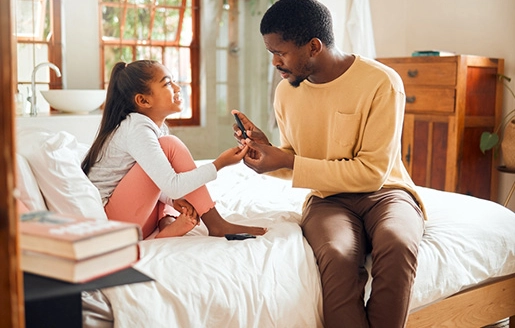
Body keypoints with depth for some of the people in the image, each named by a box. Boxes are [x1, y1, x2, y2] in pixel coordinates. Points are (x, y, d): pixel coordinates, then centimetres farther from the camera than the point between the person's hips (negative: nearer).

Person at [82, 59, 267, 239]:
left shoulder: (158, 127, 7)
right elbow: (173, 187, -29)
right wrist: (220, 163, -22)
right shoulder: (137, 128, -20)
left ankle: (168, 222, -11)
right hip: (109, 219, -9)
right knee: (170, 146, -17)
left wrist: (173, 199, -13)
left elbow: (157, 183, 7)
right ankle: (217, 226, -16)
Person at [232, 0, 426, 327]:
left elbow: (372, 172, -16)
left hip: (384, 191, -2)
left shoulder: (382, 82, -13)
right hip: (329, 197, 2)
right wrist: (267, 149, -8)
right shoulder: (286, 92, 3)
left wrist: (287, 161, -17)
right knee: (337, 256, -34)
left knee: (397, 245, -37)